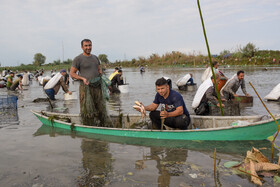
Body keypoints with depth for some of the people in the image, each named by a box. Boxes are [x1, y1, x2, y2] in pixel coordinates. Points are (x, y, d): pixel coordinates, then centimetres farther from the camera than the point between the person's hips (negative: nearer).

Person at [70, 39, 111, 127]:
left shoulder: (95, 57, 16)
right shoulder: (78, 59, -2)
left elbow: (99, 69, 27)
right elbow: (72, 73, -1)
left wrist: (101, 75, 5)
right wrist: (82, 78, -15)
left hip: (97, 87, 6)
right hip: (86, 87, -5)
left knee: (101, 108, 10)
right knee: (87, 110, -2)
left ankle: (107, 126, 19)